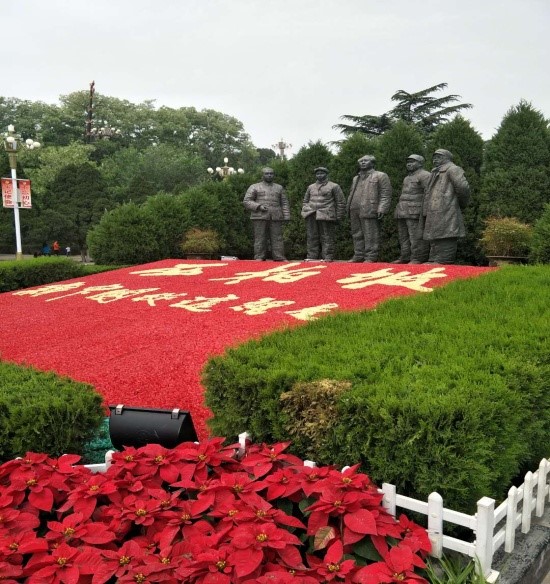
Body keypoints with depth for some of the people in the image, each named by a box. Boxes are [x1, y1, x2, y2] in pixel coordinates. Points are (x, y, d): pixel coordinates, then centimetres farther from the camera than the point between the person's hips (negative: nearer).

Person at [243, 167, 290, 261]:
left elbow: (284, 203, 15)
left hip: (276, 218, 2)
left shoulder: (279, 188, 18)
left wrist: (286, 217, 3)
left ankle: (279, 258, -2)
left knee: (277, 238, -3)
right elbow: (246, 201, 3)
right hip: (260, 217, -2)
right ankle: (259, 258, -1)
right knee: (260, 238, -4)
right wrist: (259, 206, -11)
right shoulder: (254, 187, 10)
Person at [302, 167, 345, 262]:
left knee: (327, 237, -4)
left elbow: (341, 202, 4)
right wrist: (304, 211, 10)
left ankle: (328, 257, -1)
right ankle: (312, 256, 8)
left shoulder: (334, 186, 6)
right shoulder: (311, 187, 21)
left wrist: (338, 216, -2)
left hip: (326, 216, -4)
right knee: (312, 237, 3)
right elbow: (305, 201, 26)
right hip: (311, 216, 5)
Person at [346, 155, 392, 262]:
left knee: (370, 236, -8)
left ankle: (371, 257, -5)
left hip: (369, 212, -7)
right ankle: (358, 255, 14)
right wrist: (348, 209, 18)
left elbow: (386, 194, -5)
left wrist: (382, 209, -15)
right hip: (354, 212, 7)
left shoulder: (380, 176, 4)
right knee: (357, 235, 8)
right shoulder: (356, 179, 25)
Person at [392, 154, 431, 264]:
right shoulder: (407, 178, 25)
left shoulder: (424, 175, -4)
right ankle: (405, 257, 13)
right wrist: (399, 210, 22)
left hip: (415, 213, -9)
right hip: (402, 213, 9)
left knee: (417, 237, -10)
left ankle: (418, 258, -10)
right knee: (403, 236, 8)